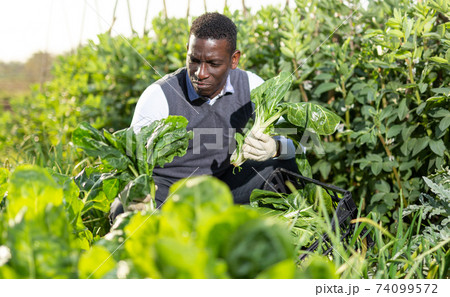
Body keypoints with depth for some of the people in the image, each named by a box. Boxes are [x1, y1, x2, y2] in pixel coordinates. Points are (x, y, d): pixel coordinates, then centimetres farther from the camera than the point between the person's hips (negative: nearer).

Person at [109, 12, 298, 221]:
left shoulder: (250, 86, -8)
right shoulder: (159, 96, -19)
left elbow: (290, 145, -8)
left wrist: (275, 148, -35)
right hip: (167, 187, -3)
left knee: (284, 166, -14)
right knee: (123, 210, -35)